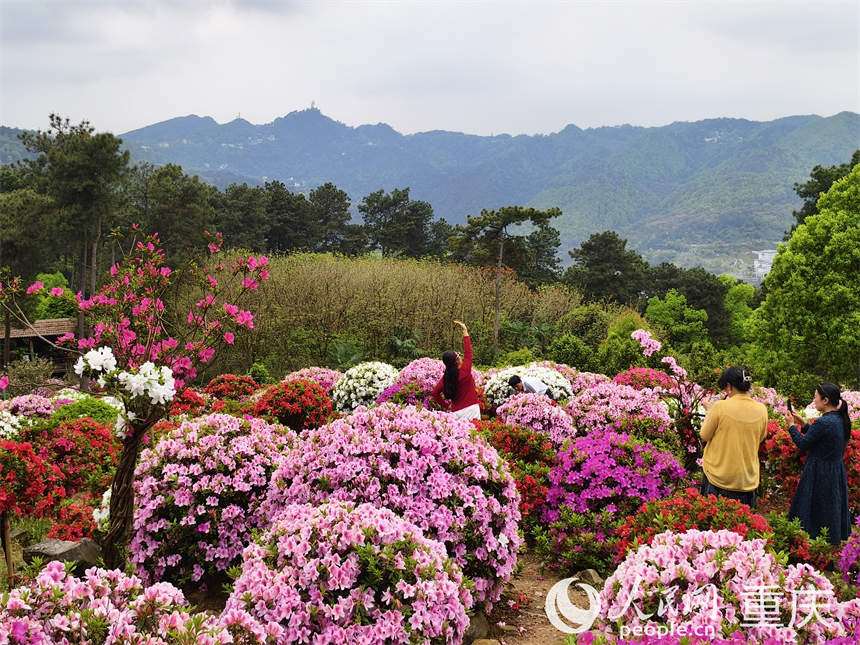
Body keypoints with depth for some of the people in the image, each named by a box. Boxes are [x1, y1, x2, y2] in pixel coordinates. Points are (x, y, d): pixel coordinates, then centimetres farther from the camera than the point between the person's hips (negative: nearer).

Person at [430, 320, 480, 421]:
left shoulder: (446, 377, 1)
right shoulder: (464, 371, -11)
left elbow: (434, 393, 3)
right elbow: (468, 352, -3)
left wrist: (446, 406, 13)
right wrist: (465, 331, 3)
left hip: (457, 411, 4)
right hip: (471, 408, -4)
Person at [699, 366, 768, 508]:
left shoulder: (720, 407, -16)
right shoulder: (761, 409, -5)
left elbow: (704, 435, -5)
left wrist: (709, 411, 9)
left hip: (719, 478, -3)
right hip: (747, 479, 3)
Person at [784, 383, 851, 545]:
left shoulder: (823, 422, -24)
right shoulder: (841, 420, 3)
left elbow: (803, 444, -15)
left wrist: (791, 425, -3)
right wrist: (803, 424, 12)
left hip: (820, 475, -9)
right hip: (837, 472, 9)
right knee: (833, 511, 18)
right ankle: (835, 543, 27)